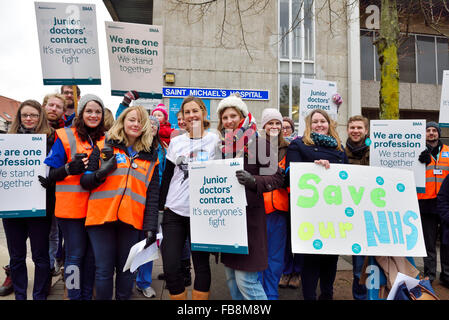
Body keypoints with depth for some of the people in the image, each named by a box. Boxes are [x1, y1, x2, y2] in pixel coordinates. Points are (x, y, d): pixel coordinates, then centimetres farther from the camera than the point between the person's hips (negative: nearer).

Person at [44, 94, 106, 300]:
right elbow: (51, 175, -2)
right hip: (72, 206, -4)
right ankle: (74, 296, 17)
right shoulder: (65, 137, -2)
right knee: (75, 255, 2)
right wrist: (69, 169, -21)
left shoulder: (105, 140, 10)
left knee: (92, 254, 12)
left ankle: (87, 295, 27)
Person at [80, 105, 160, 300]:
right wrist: (102, 172, -16)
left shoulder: (150, 156, 10)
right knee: (103, 270, 5)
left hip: (131, 219, 1)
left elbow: (153, 194, 6)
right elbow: (85, 181, 5)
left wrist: (151, 226, -2)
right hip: (101, 217, -1)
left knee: (126, 270, 11)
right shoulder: (104, 147, 6)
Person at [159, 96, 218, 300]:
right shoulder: (176, 142, 8)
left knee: (201, 264, 8)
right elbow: (167, 177, 11)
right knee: (170, 268, 2)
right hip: (174, 212, 3)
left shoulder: (215, 140, 0)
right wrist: (161, 205, 8)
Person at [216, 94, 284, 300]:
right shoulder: (221, 146, 13)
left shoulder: (258, 143, -5)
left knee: (245, 279, -5)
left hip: (249, 215, -6)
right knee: (231, 278, 15)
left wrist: (253, 180, -24)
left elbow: (277, 178, -9)